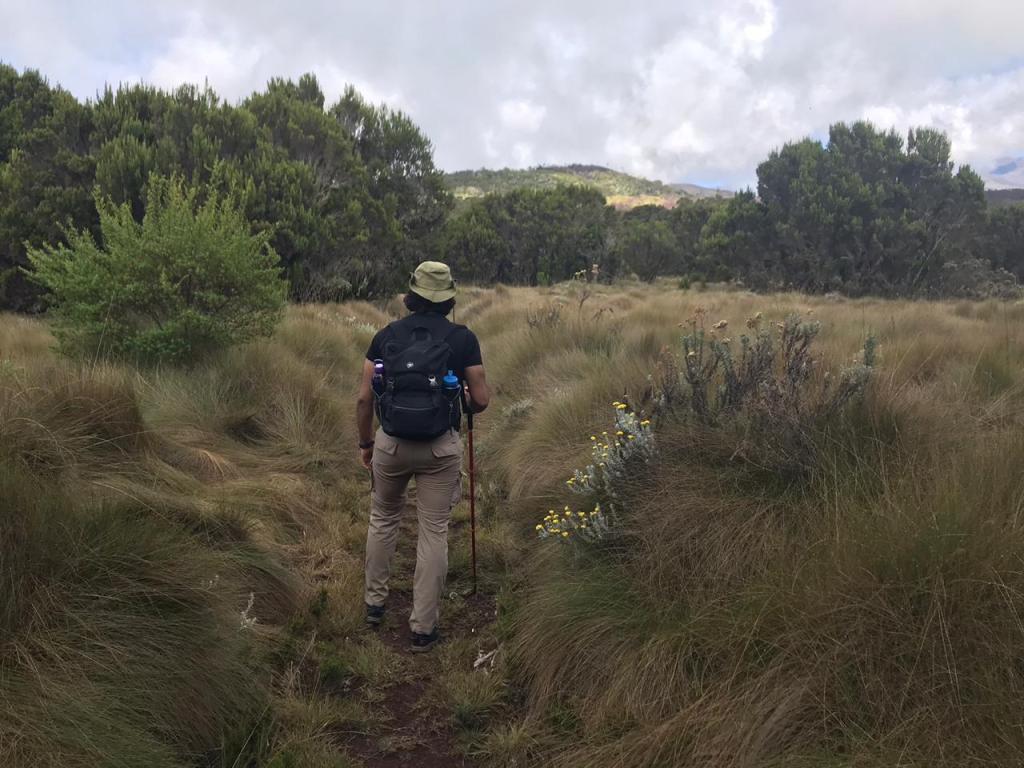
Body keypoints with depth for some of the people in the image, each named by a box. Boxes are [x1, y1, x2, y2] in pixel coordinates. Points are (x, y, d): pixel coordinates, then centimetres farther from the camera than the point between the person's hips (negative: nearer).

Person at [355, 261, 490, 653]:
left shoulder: (387, 335, 2)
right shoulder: (463, 338, -4)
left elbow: (364, 398, 2)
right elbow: (481, 400, -3)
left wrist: (365, 443, 16)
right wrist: (466, 399, 21)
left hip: (391, 443, 2)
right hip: (440, 447, -2)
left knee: (383, 520, 23)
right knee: (433, 532, 8)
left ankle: (375, 602, 37)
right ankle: (423, 627, 16)